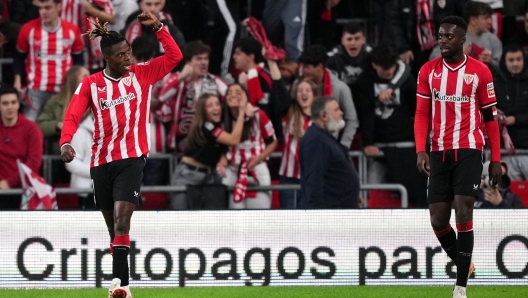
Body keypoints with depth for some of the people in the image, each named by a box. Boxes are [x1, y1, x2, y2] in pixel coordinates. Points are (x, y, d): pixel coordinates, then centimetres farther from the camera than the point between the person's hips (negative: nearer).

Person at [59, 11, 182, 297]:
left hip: (131, 158, -2)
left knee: (121, 220, -19)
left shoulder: (142, 74, 4)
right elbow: (73, 115, -9)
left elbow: (175, 56, 1)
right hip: (101, 161, 2)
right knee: (114, 226, 11)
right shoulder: (90, 84, 2)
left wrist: (158, 27, -10)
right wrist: (65, 142, -27)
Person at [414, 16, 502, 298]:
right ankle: (463, 265, 30)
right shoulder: (428, 71, 5)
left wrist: (496, 159, 2)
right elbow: (422, 114, 4)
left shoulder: (480, 71, -1)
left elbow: (490, 117, 4)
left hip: (468, 150, -3)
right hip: (439, 152, 3)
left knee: (463, 213, -13)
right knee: (438, 220, 3)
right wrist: (421, 151, -9)